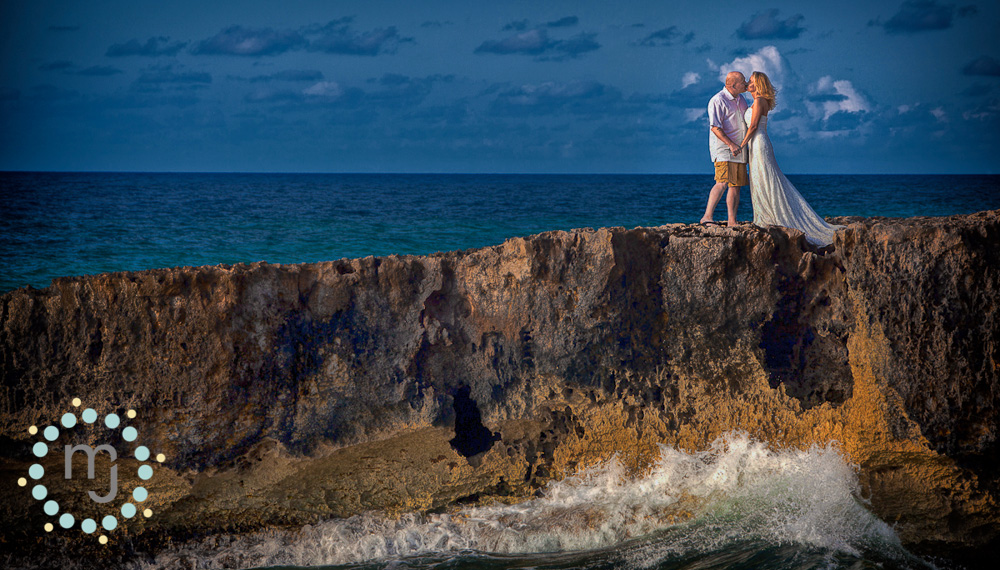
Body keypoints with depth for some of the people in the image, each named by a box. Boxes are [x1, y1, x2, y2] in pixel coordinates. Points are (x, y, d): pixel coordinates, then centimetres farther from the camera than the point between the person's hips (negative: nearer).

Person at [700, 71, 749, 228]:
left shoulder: (740, 99, 15)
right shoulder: (717, 101, -11)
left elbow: (747, 120, 30)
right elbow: (715, 127, -18)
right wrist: (731, 144, -26)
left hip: (739, 150, 8)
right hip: (723, 149, -8)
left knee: (736, 186, 5)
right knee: (722, 183, -20)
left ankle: (732, 222, 7)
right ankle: (707, 217, -19)